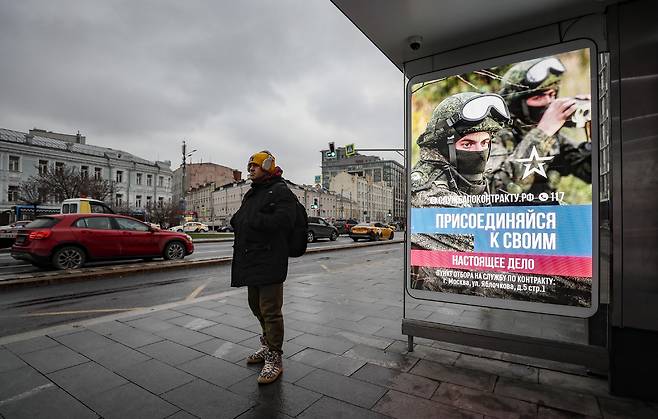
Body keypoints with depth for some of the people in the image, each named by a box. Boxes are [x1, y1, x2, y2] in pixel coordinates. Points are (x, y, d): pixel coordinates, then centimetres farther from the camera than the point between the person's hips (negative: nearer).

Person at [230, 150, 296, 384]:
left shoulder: (280, 191, -9)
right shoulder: (251, 194, 20)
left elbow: (283, 221, -24)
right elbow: (238, 221, 21)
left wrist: (251, 219, -18)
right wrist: (238, 220, -3)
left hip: (269, 261, -10)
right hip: (251, 260, 10)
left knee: (270, 310, -2)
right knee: (256, 306, 21)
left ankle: (274, 359, 15)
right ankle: (268, 345, 41)